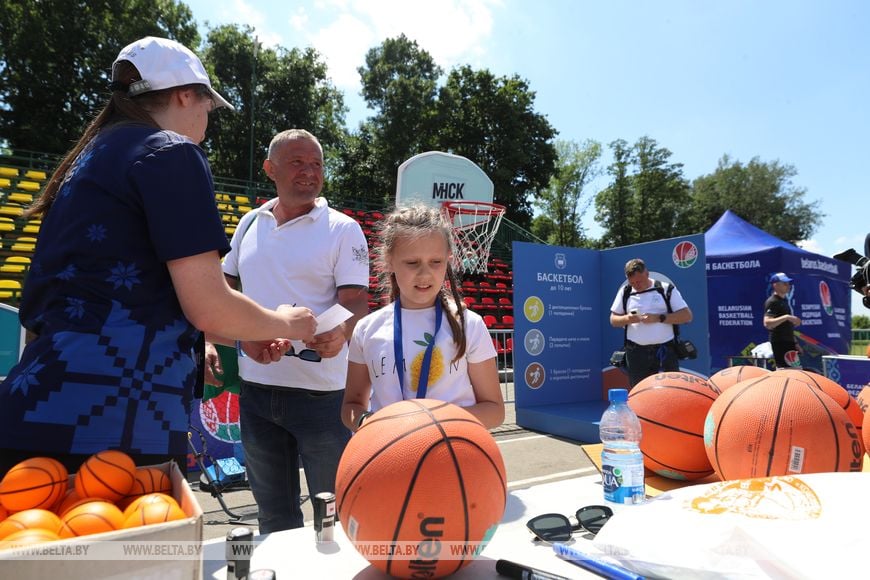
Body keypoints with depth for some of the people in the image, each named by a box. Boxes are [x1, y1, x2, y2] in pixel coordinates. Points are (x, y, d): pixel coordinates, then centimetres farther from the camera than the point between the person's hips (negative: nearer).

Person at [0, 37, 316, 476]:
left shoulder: (90, 160, 20)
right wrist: (284, 323, 8)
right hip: (109, 429, -9)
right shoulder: (172, 153, -5)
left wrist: (251, 334, 28)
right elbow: (208, 307, -13)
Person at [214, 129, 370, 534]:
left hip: (320, 390, -5)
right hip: (255, 387, 5)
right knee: (273, 513, 21)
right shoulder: (250, 223, 10)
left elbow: (356, 301, -12)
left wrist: (341, 332, -33)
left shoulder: (342, 229, -5)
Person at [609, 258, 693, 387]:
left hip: (665, 350, -2)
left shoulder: (666, 289, 2)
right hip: (636, 353, 2)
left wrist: (659, 318, -15)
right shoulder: (625, 292, 9)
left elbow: (687, 316, -2)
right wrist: (626, 319, -10)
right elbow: (613, 320, 12)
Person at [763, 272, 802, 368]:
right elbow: (767, 323, -26)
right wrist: (786, 317, -32)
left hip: (788, 342, 10)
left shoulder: (784, 300, 17)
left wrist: (794, 343, 20)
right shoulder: (772, 302, -12)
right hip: (779, 343, -10)